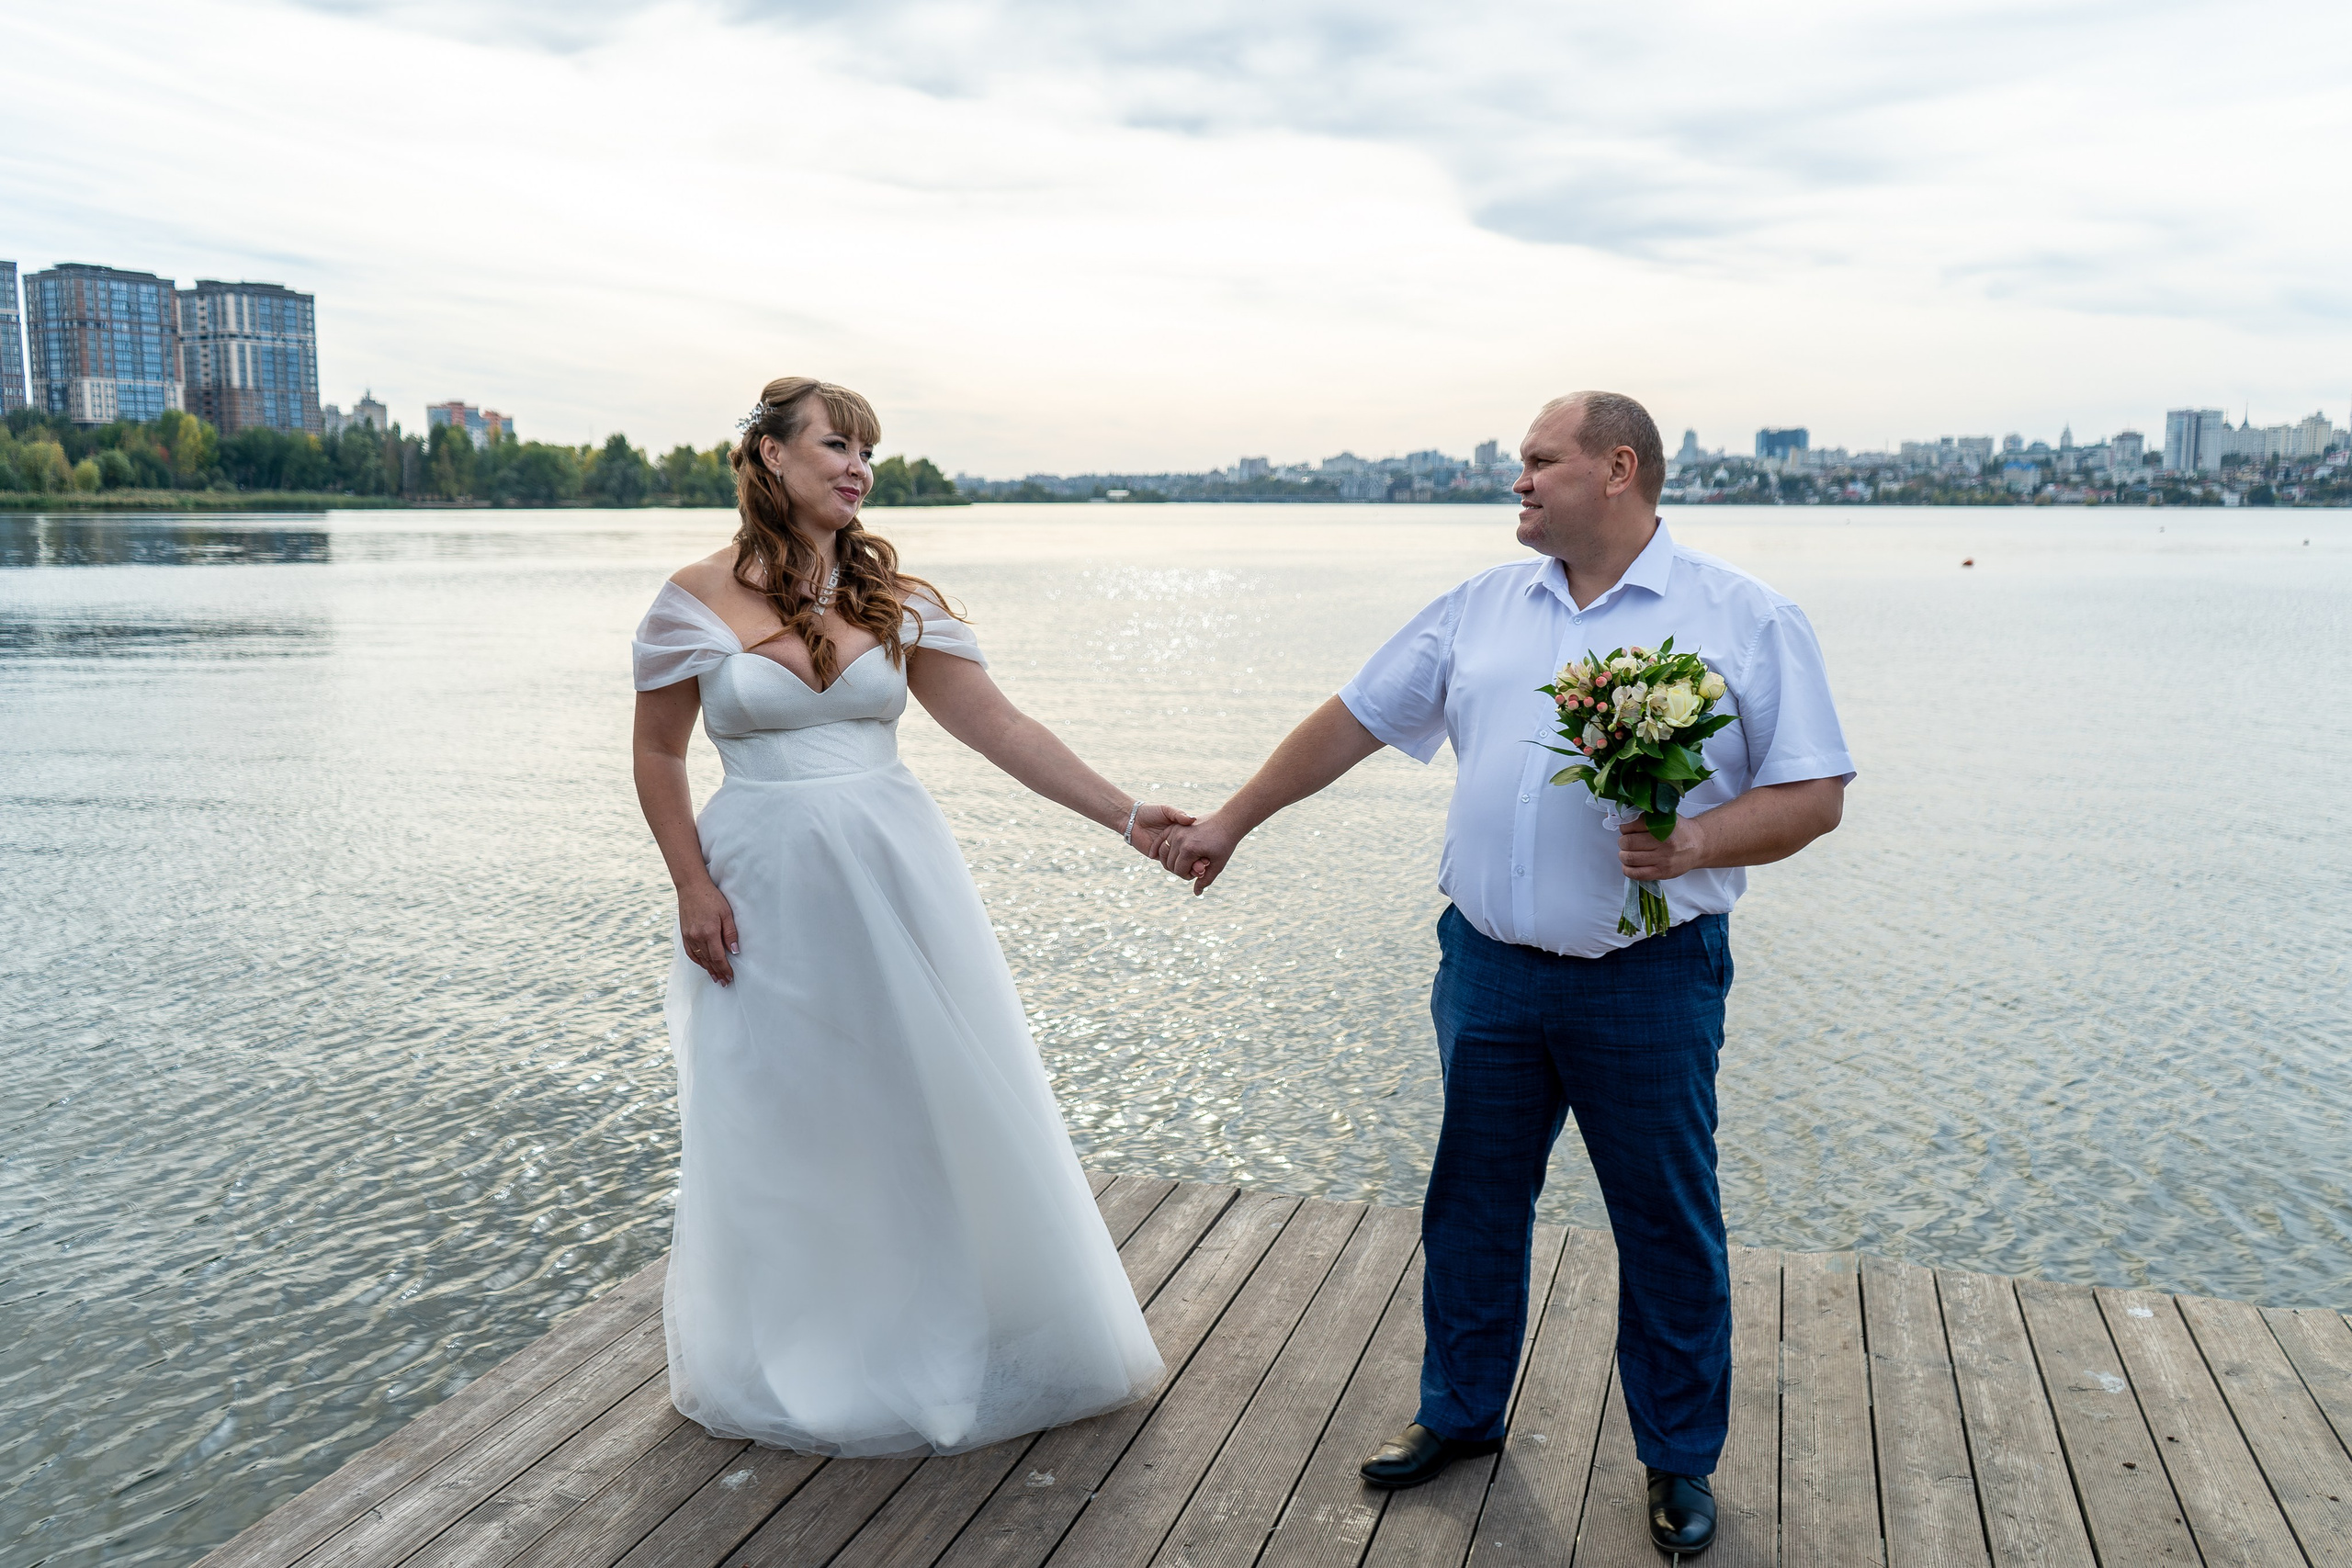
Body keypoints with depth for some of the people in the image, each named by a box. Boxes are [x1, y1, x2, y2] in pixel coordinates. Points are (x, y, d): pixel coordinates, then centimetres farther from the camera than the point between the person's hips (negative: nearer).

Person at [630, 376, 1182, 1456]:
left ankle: (949, 1336, 30)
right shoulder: (698, 600, -4)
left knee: (939, 1104, 9)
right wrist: (693, 887, -6)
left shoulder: (895, 600, 1)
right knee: (782, 1127, 10)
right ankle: (798, 1358, 32)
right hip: (766, 890, -2)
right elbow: (658, 757, 3)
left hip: (895, 879, 2)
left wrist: (1125, 816, -9)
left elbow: (1001, 728, -2)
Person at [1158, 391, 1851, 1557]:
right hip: (1487, 969, 4)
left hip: (1649, 982, -4)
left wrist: (1697, 842, -23)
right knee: (1471, 1202, 15)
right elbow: (1352, 720, 13)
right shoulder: (1481, 608, 8)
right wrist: (1231, 821, 14)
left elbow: (1813, 795, -6)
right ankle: (1461, 1411, 36)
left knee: (1666, 1226, 8)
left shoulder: (1746, 619, -4)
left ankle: (1681, 1460, 28)